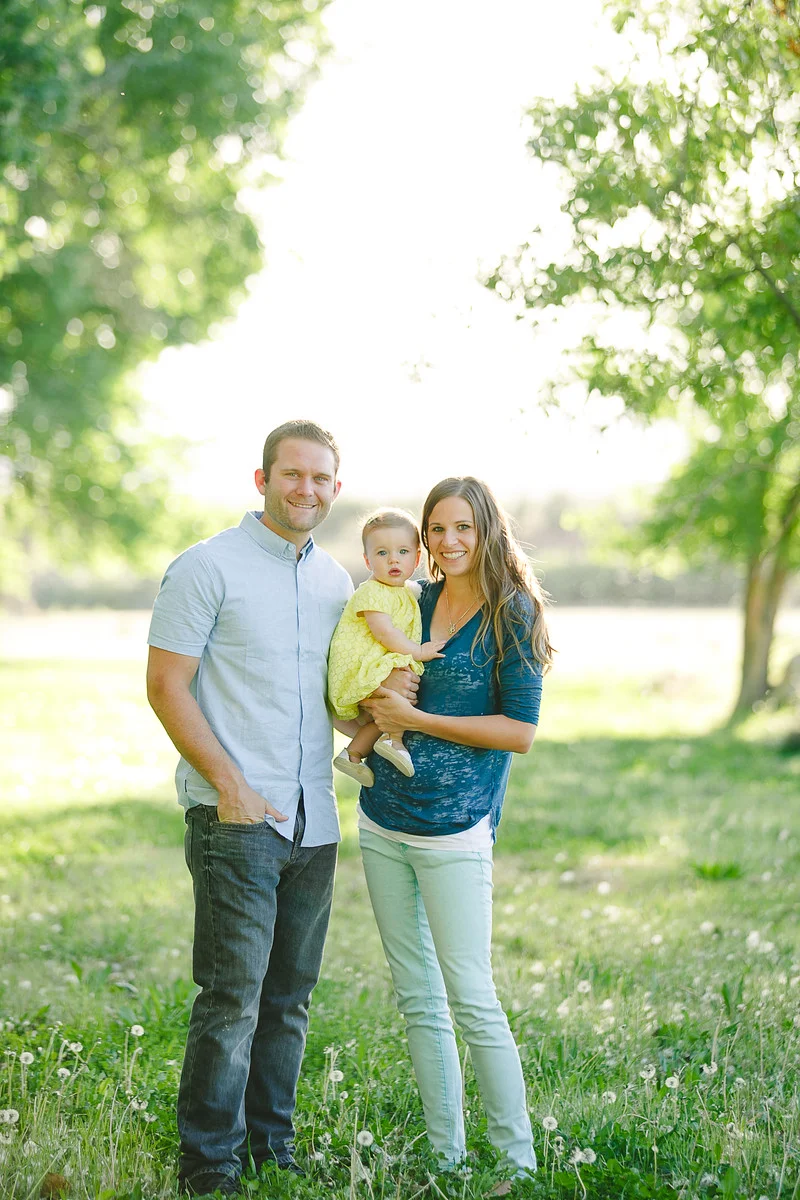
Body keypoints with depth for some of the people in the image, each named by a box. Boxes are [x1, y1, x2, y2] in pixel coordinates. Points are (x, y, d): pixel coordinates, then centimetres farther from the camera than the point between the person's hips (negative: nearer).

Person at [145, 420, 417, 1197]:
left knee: (290, 996, 11)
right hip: (237, 816, -6)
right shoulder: (208, 568, -5)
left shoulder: (335, 581, 14)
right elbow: (166, 684, -9)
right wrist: (229, 784, -15)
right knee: (232, 995, -6)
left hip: (313, 820, 6)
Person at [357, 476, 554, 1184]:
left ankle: (519, 1162, 5)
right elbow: (372, 687, 23)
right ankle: (446, 1157, 20)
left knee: (471, 999, -5)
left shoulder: (512, 613, -8)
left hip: (454, 830, -6)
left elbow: (520, 731, -12)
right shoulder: (415, 603, 9)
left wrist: (416, 720, -14)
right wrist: (376, 718, 1)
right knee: (417, 998, 11)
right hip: (382, 822, 6)